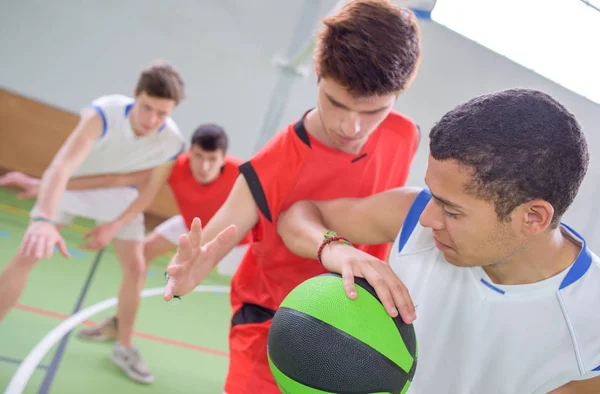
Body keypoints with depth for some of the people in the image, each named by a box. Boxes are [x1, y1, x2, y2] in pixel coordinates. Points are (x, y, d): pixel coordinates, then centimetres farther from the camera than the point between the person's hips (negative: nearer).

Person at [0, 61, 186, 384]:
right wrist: (44, 219, -67)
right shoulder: (103, 114, -40)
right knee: (28, 254, -9)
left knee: (136, 268, -2)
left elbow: (148, 191, -12)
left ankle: (124, 348, 18)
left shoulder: (172, 143, -29)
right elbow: (62, 165, -52)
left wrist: (114, 226, -20)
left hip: (119, 193, 3)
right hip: (73, 183, -2)